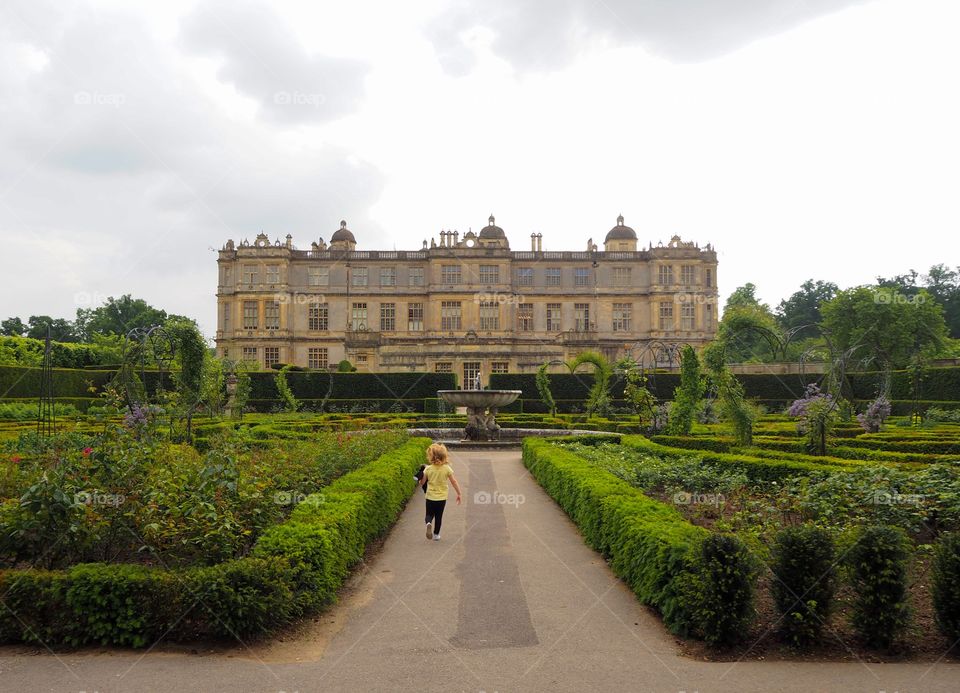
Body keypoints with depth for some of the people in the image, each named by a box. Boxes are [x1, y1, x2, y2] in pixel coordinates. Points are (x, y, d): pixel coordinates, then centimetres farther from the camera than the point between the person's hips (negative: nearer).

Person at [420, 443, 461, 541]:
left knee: (429, 514, 14)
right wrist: (459, 494, 6)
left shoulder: (428, 469, -9)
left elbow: (422, 483, -3)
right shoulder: (447, 468, -9)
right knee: (438, 516, 16)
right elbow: (454, 482, -4)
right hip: (442, 497, 1)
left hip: (430, 497, 0)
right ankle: (436, 534, 21)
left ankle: (429, 523, -18)